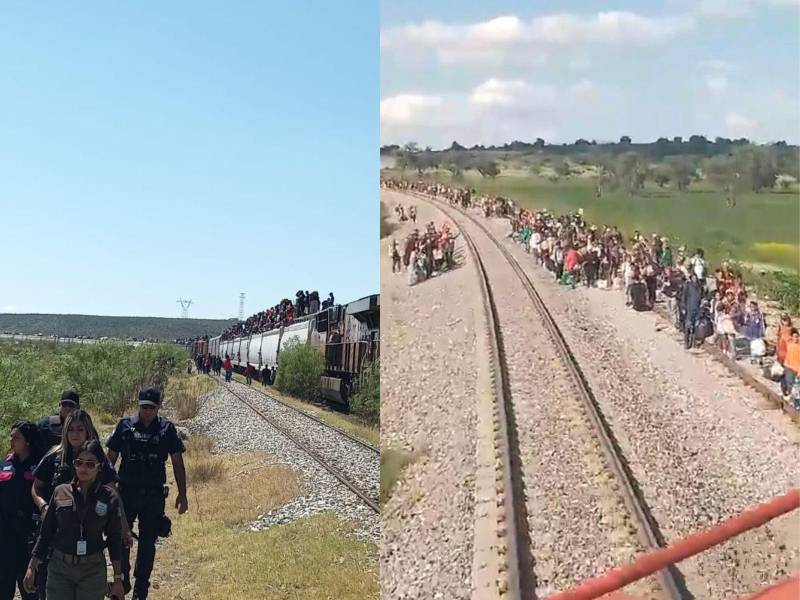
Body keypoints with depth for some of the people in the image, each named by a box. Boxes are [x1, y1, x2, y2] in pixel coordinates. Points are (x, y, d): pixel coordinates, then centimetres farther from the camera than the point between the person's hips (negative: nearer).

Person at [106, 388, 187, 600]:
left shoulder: (167, 429, 0)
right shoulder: (125, 426, 0)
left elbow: (177, 463, 3)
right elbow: (110, 458, 5)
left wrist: (182, 494, 1)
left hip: (154, 496, 0)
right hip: (126, 494, 0)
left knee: (147, 544, 7)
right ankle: (122, 581, 24)